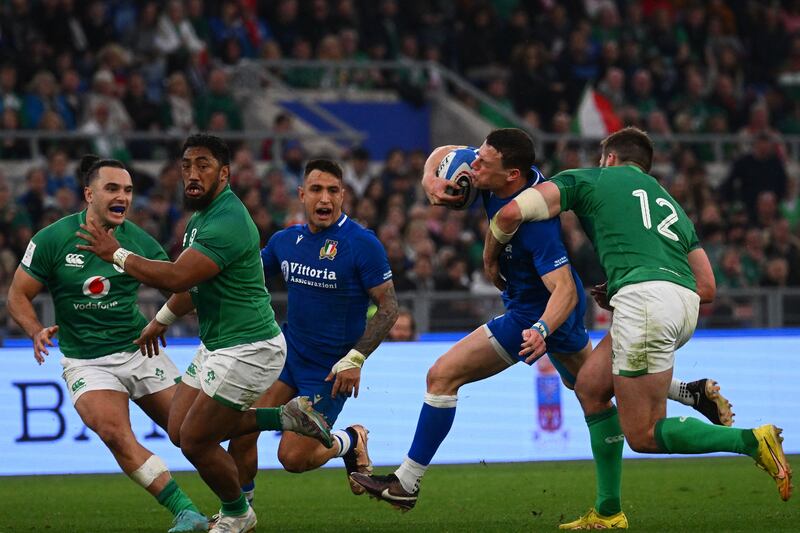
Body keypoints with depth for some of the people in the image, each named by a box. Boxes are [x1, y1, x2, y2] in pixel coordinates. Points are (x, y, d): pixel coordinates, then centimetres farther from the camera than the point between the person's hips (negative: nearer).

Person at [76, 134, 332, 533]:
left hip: (248, 349, -10)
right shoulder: (201, 217, 9)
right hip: (215, 346, 10)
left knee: (196, 441, -3)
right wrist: (162, 319, 34)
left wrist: (116, 254, -21)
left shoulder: (228, 222, -24)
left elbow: (176, 278, -31)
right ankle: (286, 417, 15)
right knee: (179, 430, 10)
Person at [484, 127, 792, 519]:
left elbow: (512, 212, 7)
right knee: (591, 383, 19)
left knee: (642, 435, -3)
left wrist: (491, 257, 28)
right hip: (685, 302, 7)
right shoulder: (669, 203, 33)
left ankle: (751, 441, -17)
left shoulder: (589, 179, 18)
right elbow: (706, 286, 27)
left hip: (643, 293, -7)